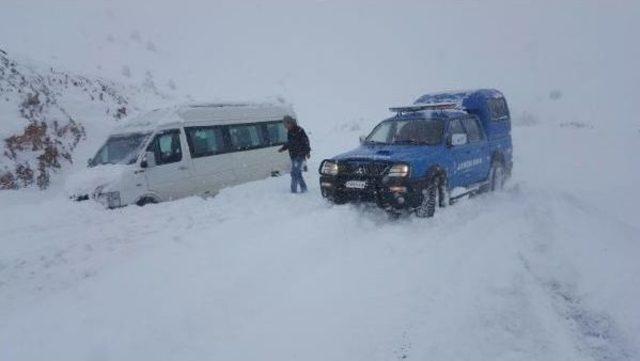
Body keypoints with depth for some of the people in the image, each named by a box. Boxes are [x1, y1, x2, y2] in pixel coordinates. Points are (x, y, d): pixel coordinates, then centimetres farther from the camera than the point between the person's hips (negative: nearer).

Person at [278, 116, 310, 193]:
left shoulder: (299, 131, -12)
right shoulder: (289, 132, 12)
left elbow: (306, 141, -15)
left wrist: (307, 151, -21)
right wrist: (283, 148, 16)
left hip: (300, 155, -9)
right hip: (293, 156, 9)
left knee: (295, 173, -12)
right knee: (297, 173, 13)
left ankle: (294, 190, -10)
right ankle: (303, 188, 23)